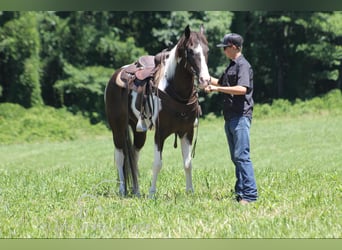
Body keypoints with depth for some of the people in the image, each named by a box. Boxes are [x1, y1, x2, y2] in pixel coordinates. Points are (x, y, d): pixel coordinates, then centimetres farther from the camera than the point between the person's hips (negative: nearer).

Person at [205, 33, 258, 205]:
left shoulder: (243, 65, -11)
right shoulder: (231, 66, 19)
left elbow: (242, 88, -26)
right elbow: (220, 82, 35)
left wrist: (217, 89, -24)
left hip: (241, 116, -10)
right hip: (230, 118, 10)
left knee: (241, 155, -14)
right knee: (235, 157, 11)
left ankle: (250, 194, -15)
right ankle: (241, 192, 15)